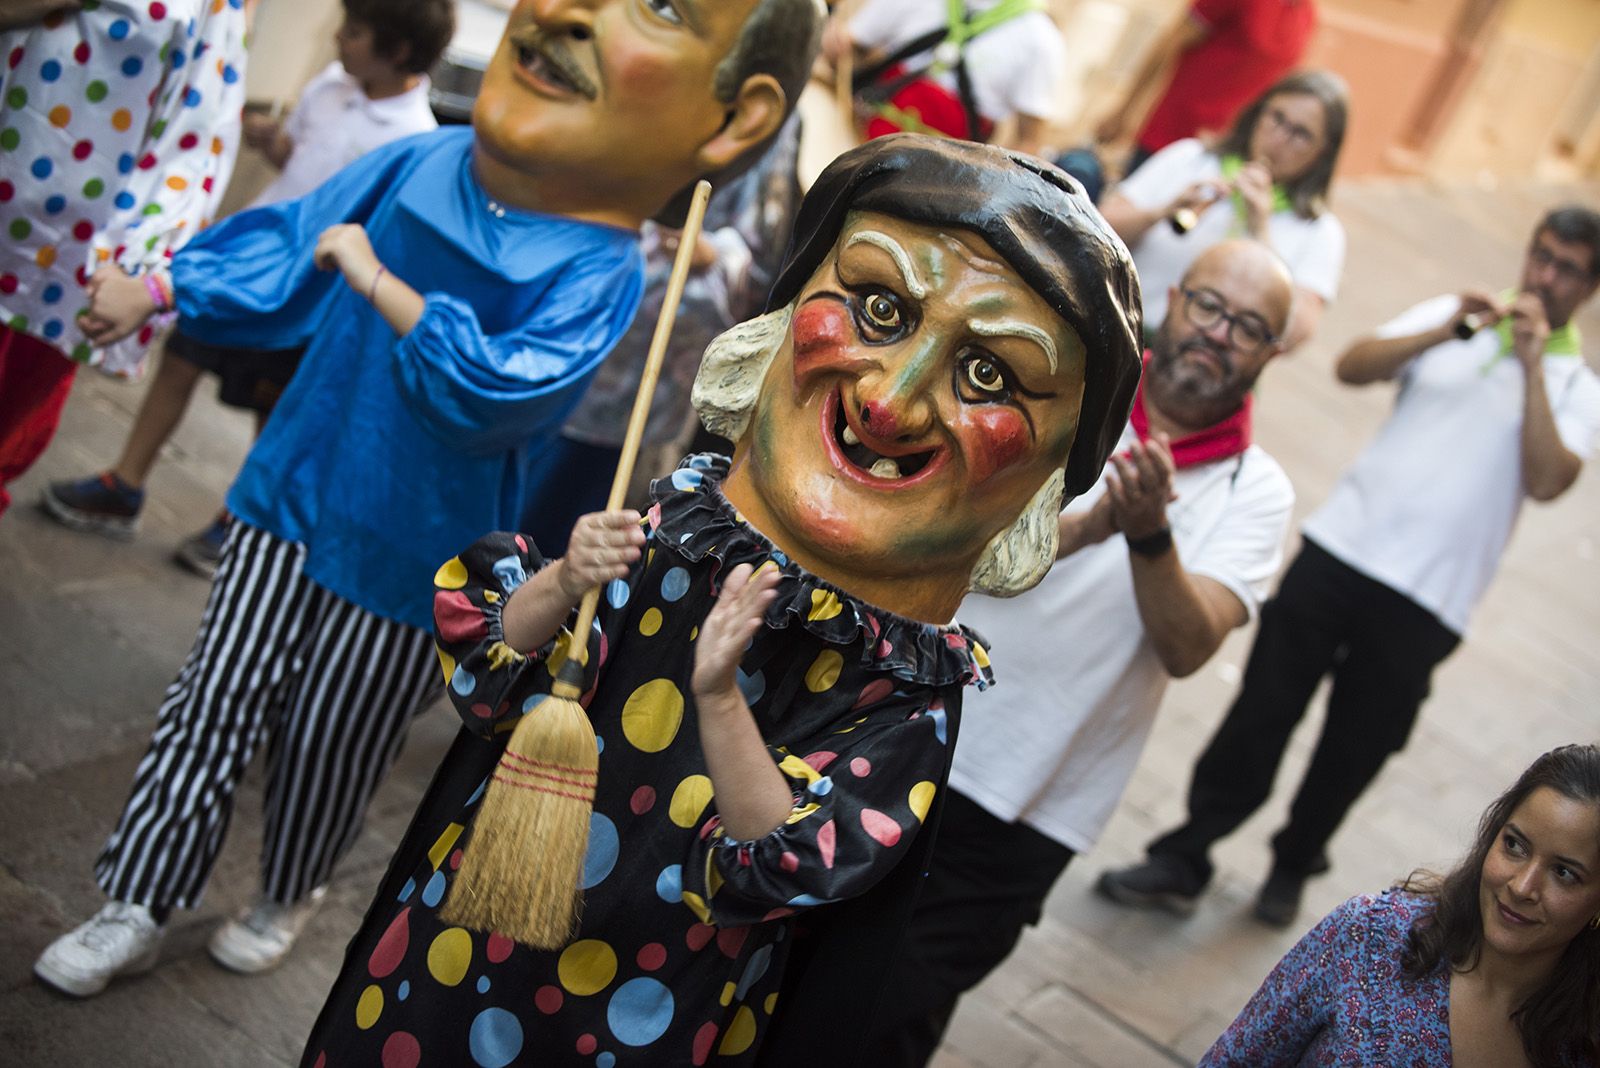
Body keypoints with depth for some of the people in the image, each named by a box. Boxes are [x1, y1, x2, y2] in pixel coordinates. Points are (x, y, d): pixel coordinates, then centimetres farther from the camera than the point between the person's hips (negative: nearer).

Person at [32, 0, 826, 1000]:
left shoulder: (596, 275, -24)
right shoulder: (421, 162, -8)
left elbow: (494, 389, -40)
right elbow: (293, 237, 8)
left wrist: (379, 282, -34)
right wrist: (156, 291, 13)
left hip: (406, 559, -3)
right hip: (293, 496, 4)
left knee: (327, 749, 15)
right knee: (211, 707, 10)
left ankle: (287, 899, 43)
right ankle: (139, 907, 27)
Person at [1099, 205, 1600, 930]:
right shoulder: (1454, 316, 10)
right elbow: (1353, 366, -5)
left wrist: (1534, 364, -14)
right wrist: (1448, 331, -16)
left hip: (1425, 604, -1)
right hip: (1338, 550, 1)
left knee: (1354, 749, 9)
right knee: (1260, 713, 1)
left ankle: (1293, 867, 33)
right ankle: (1181, 862, 11)